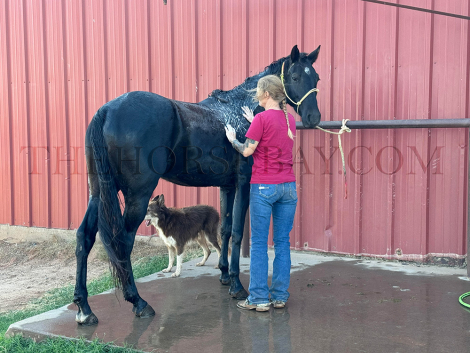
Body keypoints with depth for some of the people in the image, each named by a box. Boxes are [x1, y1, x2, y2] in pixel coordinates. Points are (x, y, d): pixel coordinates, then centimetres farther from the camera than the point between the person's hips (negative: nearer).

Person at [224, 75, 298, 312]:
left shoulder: (262, 118, -10)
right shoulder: (290, 119, 9)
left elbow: (247, 151, -9)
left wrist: (232, 139, 9)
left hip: (263, 187, -6)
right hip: (288, 187, 6)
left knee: (259, 243, 2)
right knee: (282, 242, 10)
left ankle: (259, 298, 6)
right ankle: (280, 296, 16)